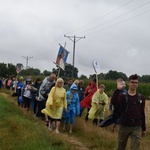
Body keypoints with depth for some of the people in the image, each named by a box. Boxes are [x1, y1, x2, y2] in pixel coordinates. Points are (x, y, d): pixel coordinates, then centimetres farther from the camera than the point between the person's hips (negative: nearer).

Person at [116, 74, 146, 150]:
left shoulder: (141, 97, 5)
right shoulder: (122, 96, -3)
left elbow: (142, 113, 11)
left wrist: (143, 128, 15)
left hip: (137, 127, 1)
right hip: (124, 126, -1)